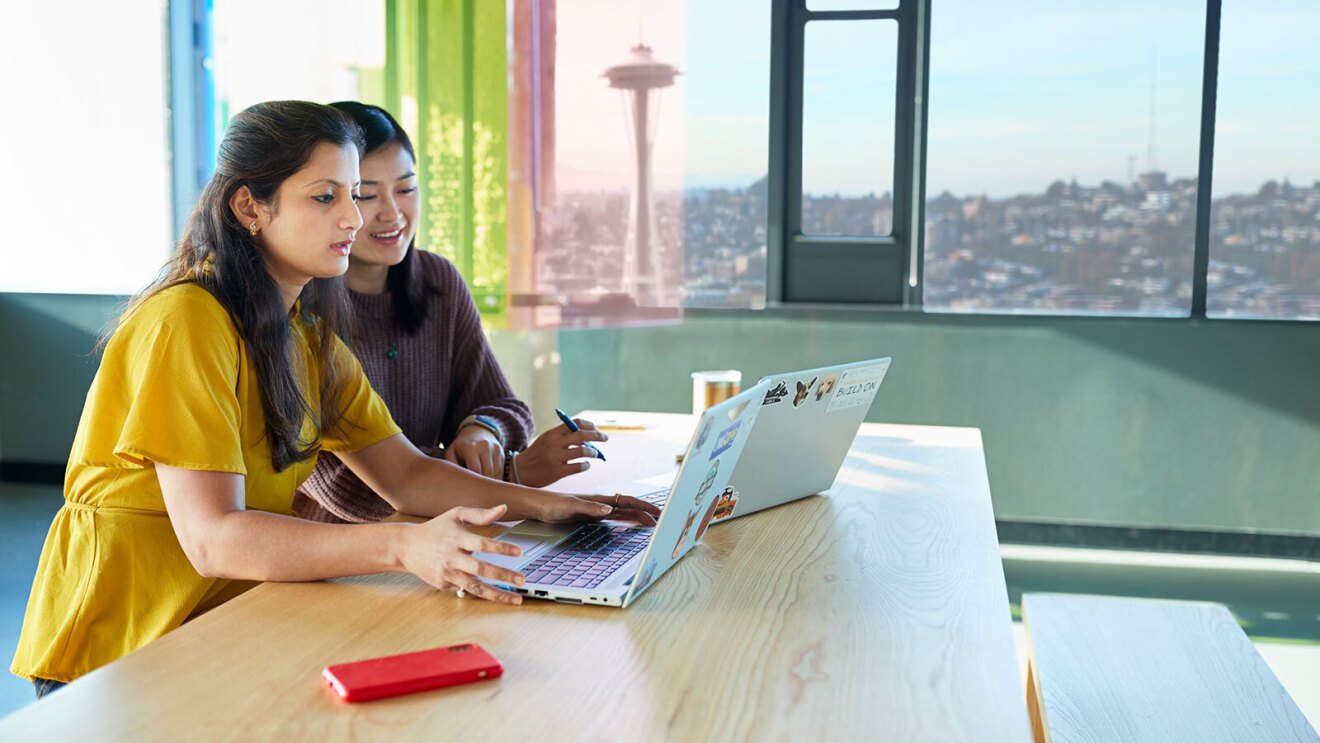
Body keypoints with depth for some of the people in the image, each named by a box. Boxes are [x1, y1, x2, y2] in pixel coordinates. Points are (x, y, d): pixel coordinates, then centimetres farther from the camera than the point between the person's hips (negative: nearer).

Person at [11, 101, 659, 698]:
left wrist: (544, 505, -5)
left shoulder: (308, 334, 10)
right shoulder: (187, 323, -19)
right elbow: (213, 538, -26)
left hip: (230, 624, 8)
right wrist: (403, 547, -37)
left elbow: (404, 473, 9)